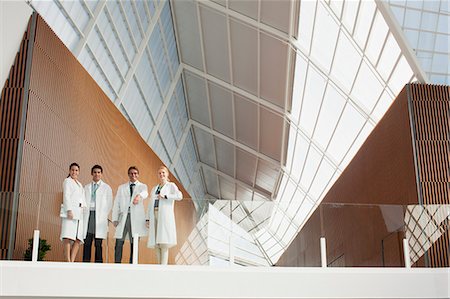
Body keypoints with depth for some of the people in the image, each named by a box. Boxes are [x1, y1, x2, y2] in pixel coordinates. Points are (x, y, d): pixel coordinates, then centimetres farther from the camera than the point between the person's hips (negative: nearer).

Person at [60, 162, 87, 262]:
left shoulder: (80, 185, 28)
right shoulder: (67, 181, 8)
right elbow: (66, 196, -4)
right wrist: (69, 210, -15)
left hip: (79, 213, 7)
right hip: (70, 212, -7)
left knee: (78, 240, -4)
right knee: (68, 238, -15)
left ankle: (72, 261, -6)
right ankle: (68, 261, -19)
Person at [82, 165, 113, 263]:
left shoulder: (106, 188, 11)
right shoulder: (86, 187, 18)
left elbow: (109, 204, 8)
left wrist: (104, 216, -2)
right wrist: (83, 214, 2)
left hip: (99, 217, -2)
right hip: (88, 215, 2)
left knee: (98, 243, -6)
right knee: (87, 242, -3)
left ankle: (98, 263, -6)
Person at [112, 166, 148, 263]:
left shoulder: (142, 186, 11)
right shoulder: (121, 187, 19)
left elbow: (145, 193, -14)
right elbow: (116, 204, 14)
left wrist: (139, 195, -39)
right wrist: (115, 218, 2)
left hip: (136, 218, -2)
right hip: (123, 217, 2)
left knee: (134, 244, 0)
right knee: (119, 243, -4)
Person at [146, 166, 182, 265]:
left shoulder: (171, 186, 6)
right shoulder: (154, 188, 21)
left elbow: (179, 196, -13)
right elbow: (150, 205, 18)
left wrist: (165, 196, -20)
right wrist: (148, 219, 9)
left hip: (165, 216, -5)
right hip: (154, 216, 5)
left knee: (164, 242, -12)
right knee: (156, 243, 1)